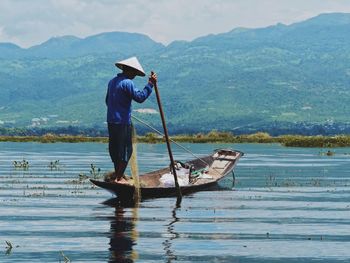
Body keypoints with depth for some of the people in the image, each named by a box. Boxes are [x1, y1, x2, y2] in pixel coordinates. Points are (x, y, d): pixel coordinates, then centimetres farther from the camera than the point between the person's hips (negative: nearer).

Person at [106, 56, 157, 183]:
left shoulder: (112, 81, 13)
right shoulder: (127, 83, -15)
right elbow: (140, 97, -23)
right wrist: (150, 84, -18)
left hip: (111, 121, 9)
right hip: (123, 122, -9)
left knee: (114, 147, 17)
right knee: (126, 149, -1)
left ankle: (117, 173, 28)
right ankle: (119, 177, 0)